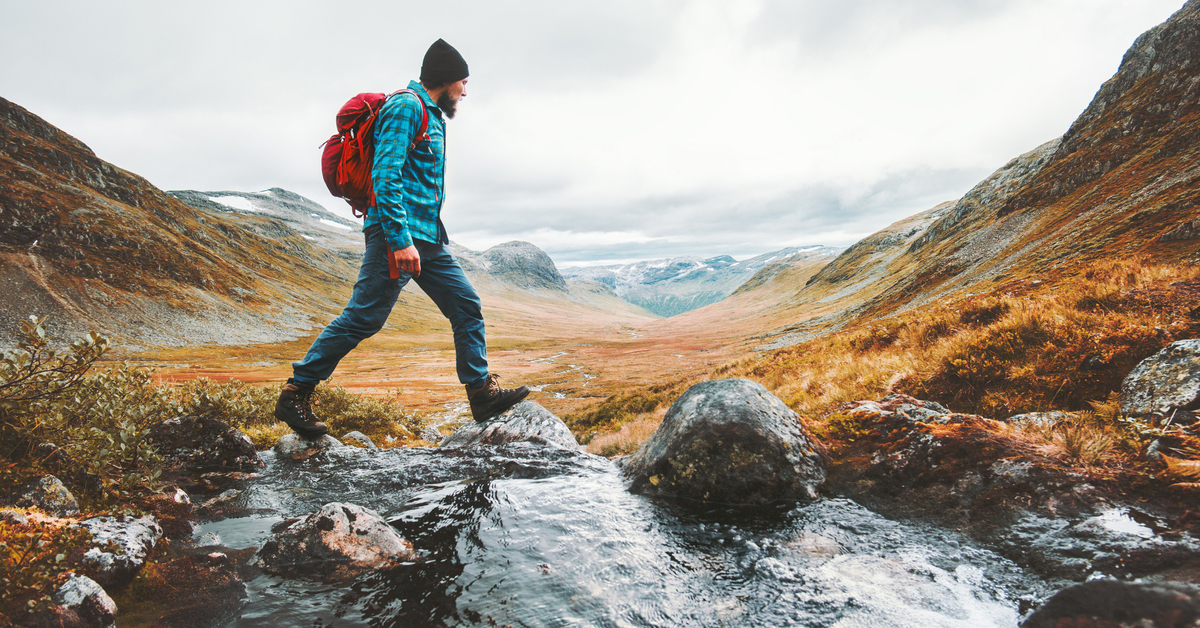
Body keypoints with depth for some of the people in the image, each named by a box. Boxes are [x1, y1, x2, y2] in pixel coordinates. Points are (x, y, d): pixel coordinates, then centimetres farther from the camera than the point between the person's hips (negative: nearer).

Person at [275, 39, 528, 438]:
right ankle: (295, 394, 3)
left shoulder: (432, 116, 23)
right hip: (398, 233, -10)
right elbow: (385, 176, -18)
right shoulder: (407, 107, -7)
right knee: (364, 316, -9)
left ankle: (482, 393, 8)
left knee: (467, 306, 4)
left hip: (427, 238, 10)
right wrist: (400, 240, -26)